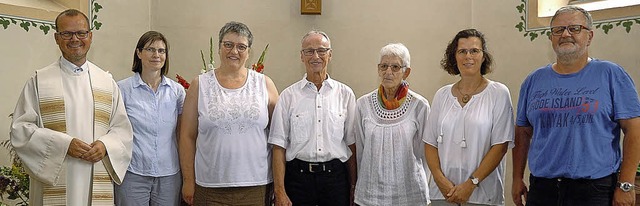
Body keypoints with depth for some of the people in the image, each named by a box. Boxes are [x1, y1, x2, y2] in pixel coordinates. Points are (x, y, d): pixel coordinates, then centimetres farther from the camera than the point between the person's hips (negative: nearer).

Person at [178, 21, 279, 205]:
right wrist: (188, 181, 1)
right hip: (210, 187, 0)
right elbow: (187, 136, 4)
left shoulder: (264, 84, 6)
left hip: (256, 185, 1)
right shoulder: (200, 85, 4)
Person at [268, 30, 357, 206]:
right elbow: (279, 146, -2)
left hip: (335, 176, 1)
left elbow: (352, 144, 5)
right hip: (298, 176, -1)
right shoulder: (288, 95, 1)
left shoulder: (345, 94, 4)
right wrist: (280, 192, -7)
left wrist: (353, 187, 3)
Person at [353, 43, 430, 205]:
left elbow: (423, 151, 1)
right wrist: (358, 182, 10)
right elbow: (359, 149, 5)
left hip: (409, 191, -1)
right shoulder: (363, 104, -1)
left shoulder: (420, 105, -7)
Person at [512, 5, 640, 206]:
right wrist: (517, 179, 5)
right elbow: (523, 133, 10)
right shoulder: (534, 80, 7)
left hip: (595, 189, -3)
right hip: (541, 188, 3)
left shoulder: (611, 74, -3)